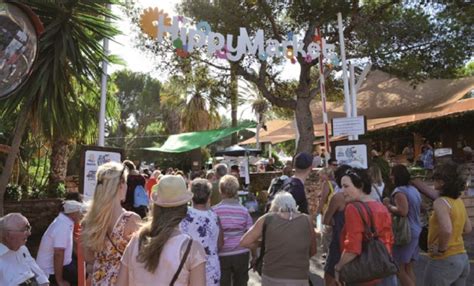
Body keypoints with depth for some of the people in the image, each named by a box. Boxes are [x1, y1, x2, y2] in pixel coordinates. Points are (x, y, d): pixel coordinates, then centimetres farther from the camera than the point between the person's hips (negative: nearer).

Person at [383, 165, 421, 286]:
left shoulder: (399, 191, -16)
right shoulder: (414, 190, 13)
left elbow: (403, 211, -29)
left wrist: (388, 205, -13)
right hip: (415, 231, 9)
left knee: (399, 268, -1)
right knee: (408, 268, 15)